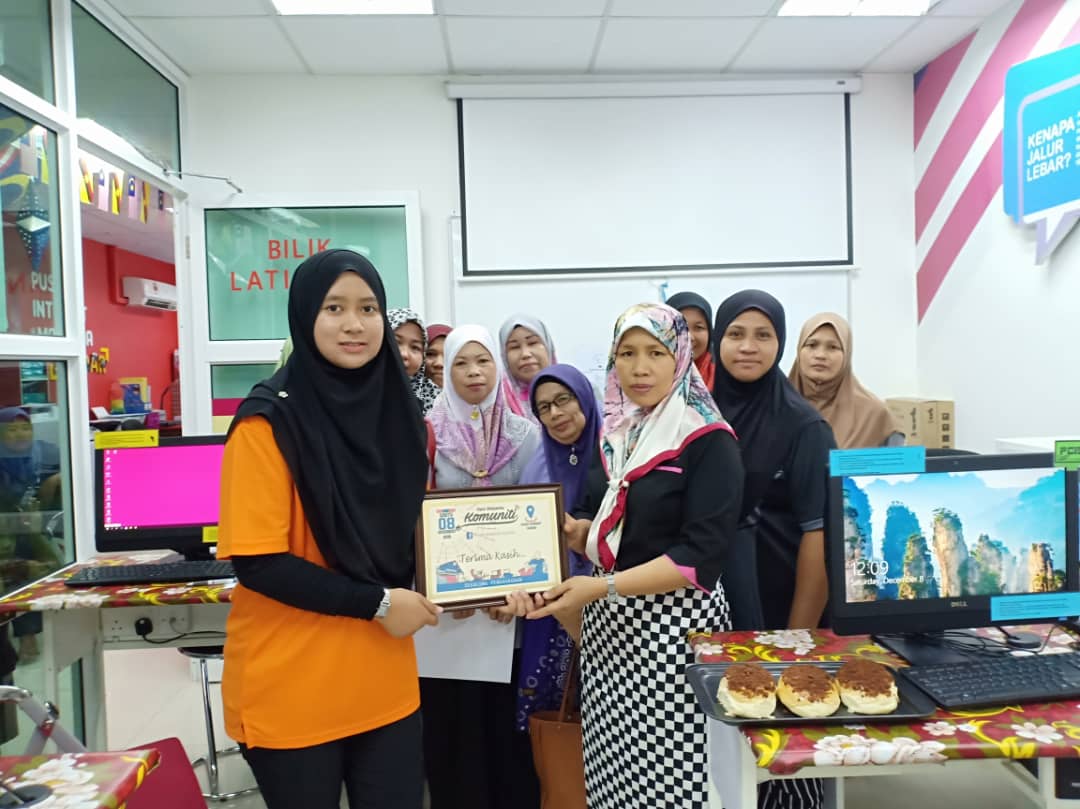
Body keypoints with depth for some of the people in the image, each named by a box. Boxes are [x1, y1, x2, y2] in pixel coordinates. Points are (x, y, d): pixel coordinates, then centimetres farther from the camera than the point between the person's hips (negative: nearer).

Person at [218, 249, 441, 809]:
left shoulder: (397, 413, 4)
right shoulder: (269, 421, -13)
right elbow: (257, 563, -17)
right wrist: (376, 603, -16)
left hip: (386, 679, 5)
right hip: (291, 685, -5)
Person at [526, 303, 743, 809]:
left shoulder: (708, 441, -11)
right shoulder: (613, 432, 8)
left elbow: (701, 555, -18)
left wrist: (603, 587, -23)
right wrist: (565, 527, -6)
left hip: (674, 623, -6)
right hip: (608, 624, 6)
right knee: (610, 768, 13)